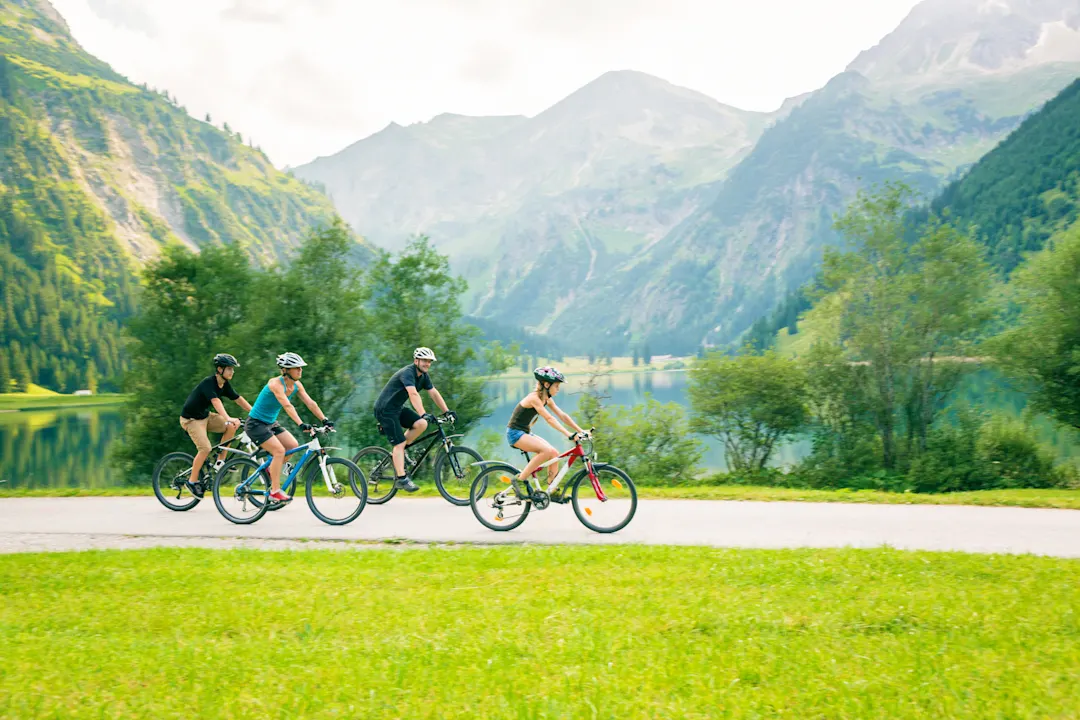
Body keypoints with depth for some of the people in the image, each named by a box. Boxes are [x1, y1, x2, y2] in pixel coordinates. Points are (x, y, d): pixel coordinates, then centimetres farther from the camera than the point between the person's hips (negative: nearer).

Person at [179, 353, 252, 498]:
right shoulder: (208, 382, -26)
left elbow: (239, 400, 2)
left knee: (233, 425, -10)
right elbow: (216, 401, -41)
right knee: (205, 448, -22)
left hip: (205, 416, 8)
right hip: (191, 419, -8)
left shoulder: (224, 385, -1)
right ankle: (192, 481, -5)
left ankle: (220, 462, 0)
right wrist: (228, 418, -55)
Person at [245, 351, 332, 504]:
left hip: (270, 423, 8)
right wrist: (301, 425, -48)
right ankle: (275, 491, -13)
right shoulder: (276, 383, -26)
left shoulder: (296, 385, -2)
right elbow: (287, 406, -38)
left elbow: (311, 403, -6)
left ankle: (271, 470, 15)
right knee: (279, 450, -21)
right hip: (256, 423, -8)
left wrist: (325, 420, -17)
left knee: (293, 445, -6)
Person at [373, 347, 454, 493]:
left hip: (398, 408, 8)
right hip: (385, 409, -8)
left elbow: (434, 393, 6)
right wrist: (423, 414, -47)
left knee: (421, 424, -12)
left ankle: (399, 451, 4)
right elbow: (413, 394, -37)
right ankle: (401, 479, -13)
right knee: (399, 443, -14)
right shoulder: (407, 373, -24)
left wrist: (447, 412, -2)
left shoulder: (424, 376, 5)